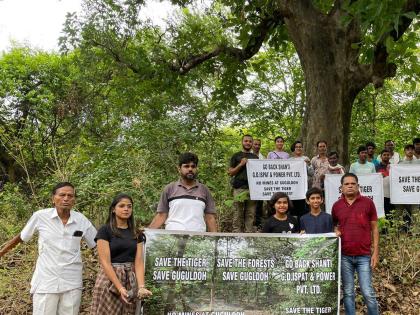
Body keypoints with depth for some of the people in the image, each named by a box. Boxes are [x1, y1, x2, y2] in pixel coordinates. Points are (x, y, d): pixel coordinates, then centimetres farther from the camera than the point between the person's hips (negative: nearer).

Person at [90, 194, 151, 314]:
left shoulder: (137, 234, 8)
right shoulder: (105, 231, -6)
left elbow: (139, 262, 0)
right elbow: (105, 262, -13)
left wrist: (141, 286, -16)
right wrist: (120, 288, -21)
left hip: (131, 281, 4)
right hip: (109, 280, -4)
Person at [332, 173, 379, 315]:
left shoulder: (368, 203, 0)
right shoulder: (336, 205, 5)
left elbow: (374, 228, 2)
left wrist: (375, 252, -3)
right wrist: (336, 232, -5)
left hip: (364, 256, -2)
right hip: (344, 256, 2)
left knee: (368, 292, 0)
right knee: (348, 293, 8)